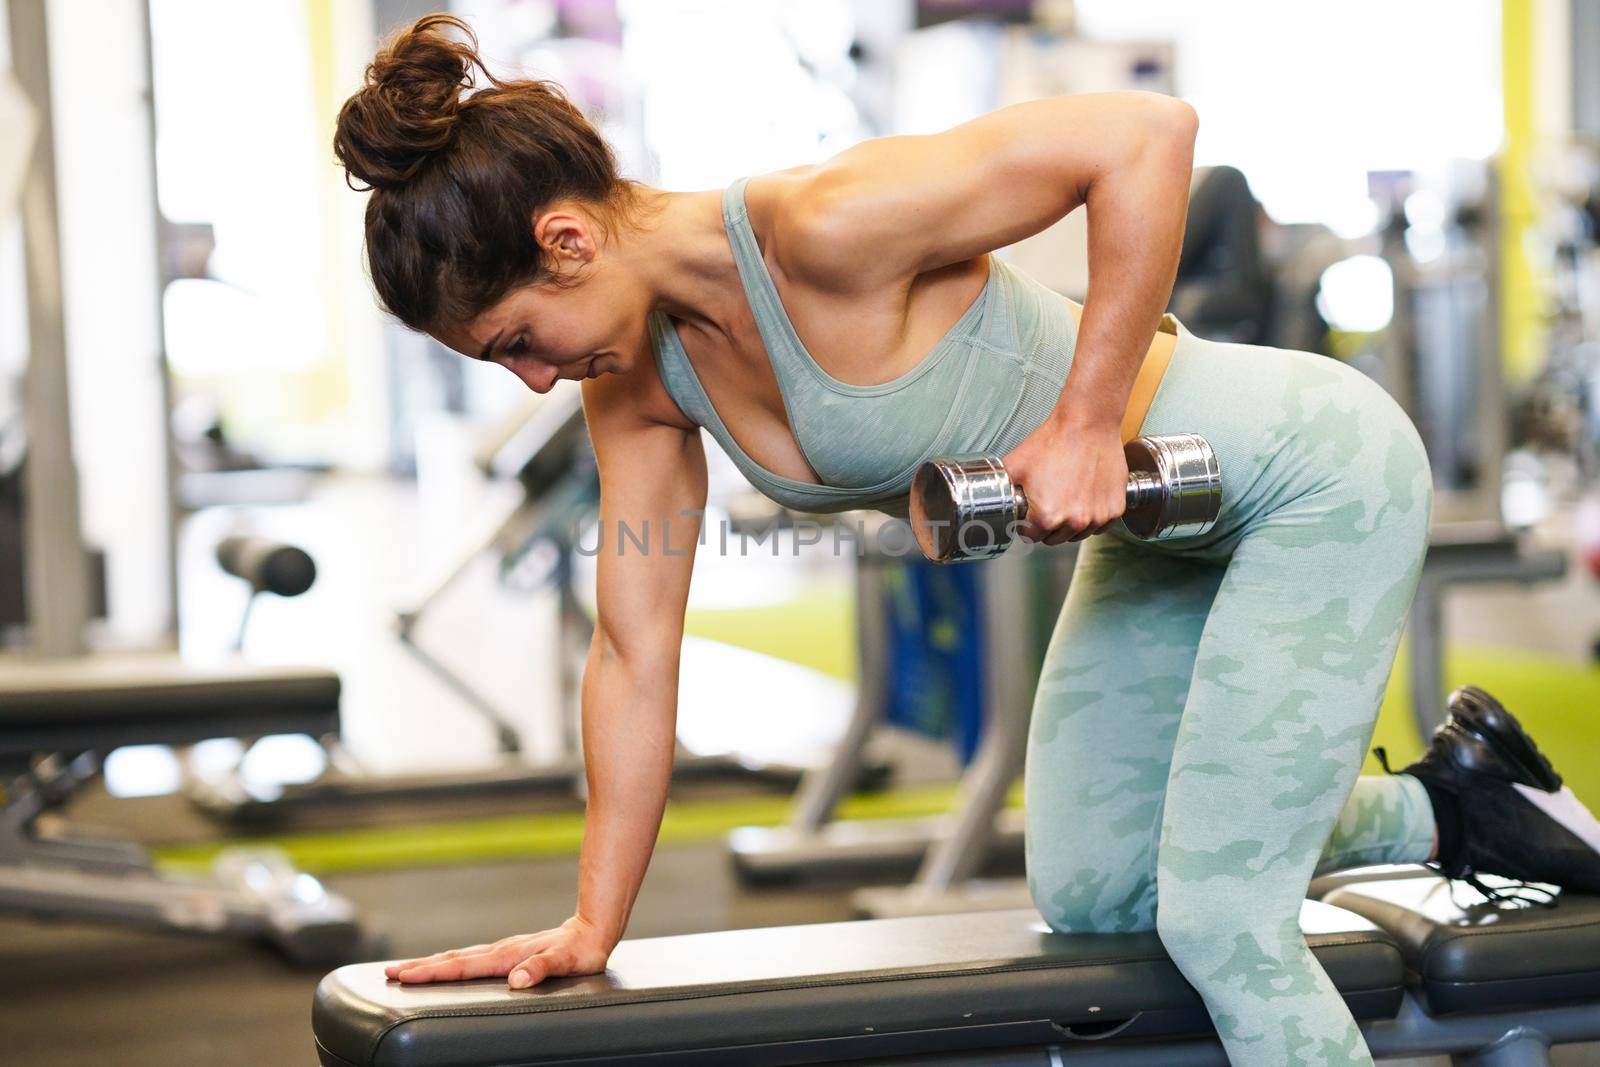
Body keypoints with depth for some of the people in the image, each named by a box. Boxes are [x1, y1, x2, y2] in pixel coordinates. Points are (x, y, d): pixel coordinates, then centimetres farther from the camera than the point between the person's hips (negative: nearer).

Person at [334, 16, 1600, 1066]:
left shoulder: (823, 227, -33)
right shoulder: (642, 371, -8)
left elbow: (1148, 132, -33)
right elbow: (636, 652, -2)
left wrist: (1085, 424, -31)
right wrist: (593, 927, -2)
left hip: (1309, 470, -9)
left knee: (1218, 923, -11)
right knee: (1086, 899, 16)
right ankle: (1450, 803, 32)